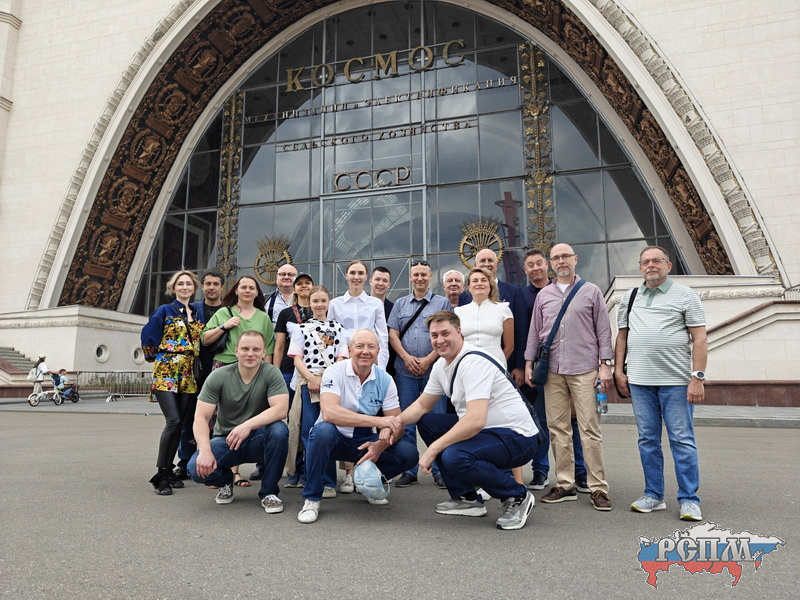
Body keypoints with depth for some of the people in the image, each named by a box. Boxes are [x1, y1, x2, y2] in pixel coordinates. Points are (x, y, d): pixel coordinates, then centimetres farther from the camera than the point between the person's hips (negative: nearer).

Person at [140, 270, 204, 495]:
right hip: (166, 373, -5)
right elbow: (148, 337, 1)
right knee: (173, 421, -16)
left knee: (180, 424, 5)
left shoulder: (197, 314, 15)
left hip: (188, 375, 5)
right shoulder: (164, 311, 2)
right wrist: (156, 357, 6)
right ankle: (161, 475, -6)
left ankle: (169, 470, 16)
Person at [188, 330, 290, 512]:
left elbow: (281, 409, -24)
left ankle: (269, 492, -10)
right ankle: (225, 481, 12)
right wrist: (205, 451, -29)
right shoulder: (218, 376, -8)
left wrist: (248, 425, -38)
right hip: (225, 440, 1)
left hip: (257, 441, -1)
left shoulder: (271, 373, -11)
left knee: (278, 430, -33)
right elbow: (201, 417, -12)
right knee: (197, 468, -27)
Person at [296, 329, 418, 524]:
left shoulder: (385, 380, -4)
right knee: (323, 430, -37)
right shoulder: (335, 372, -16)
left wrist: (380, 446, -27)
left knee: (409, 453, -18)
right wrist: (377, 421, -37)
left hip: (364, 442, 4)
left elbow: (397, 424, -5)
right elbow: (328, 413, -33)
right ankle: (312, 499, -16)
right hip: (335, 439, -3)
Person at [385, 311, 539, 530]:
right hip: (485, 430, 10)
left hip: (517, 437, -10)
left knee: (454, 457, -32)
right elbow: (422, 406, 15)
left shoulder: (474, 362, -22)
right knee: (426, 422, 11)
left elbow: (476, 420, -32)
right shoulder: (441, 364, 6)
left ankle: (517, 497, -4)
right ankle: (466, 498, 12)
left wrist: (433, 449, -27)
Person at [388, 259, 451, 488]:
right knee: (406, 423, 6)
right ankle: (409, 471, 16)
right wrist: (406, 357, -7)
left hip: (433, 369, -2)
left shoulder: (442, 303, 6)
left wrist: (428, 359, -11)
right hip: (405, 371, 3)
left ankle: (439, 470, 10)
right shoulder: (400, 304, 14)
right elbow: (393, 334, 8)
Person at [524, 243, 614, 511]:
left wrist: (605, 365, -1)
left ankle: (598, 487, 6)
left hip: (584, 369, -3)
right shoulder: (543, 295, 14)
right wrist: (529, 363, 9)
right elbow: (535, 332, 16)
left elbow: (603, 330, 5)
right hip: (552, 370, 3)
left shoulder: (591, 291, 7)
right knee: (558, 428, 5)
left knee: (589, 428, -3)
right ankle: (564, 484, 15)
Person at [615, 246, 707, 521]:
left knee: (682, 441, -1)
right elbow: (622, 336, 16)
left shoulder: (685, 295, 2)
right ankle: (653, 496, 19)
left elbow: (699, 339, -3)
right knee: (648, 440, 9)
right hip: (639, 381, 4)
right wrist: (619, 370, 8)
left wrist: (698, 377, -11)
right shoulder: (629, 298, 13)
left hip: (676, 381, -4)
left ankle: (689, 500, 10)